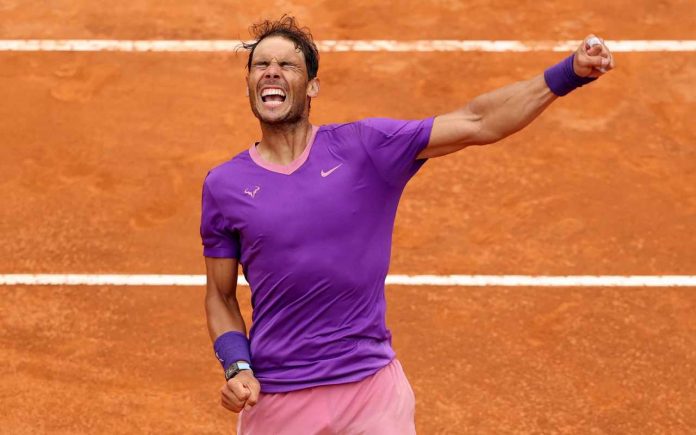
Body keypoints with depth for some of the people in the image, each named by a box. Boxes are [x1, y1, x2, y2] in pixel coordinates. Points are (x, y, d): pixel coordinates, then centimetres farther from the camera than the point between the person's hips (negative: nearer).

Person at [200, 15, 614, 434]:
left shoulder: (365, 146, -2)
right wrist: (237, 367, -8)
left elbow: (476, 123, -8)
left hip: (372, 387, 0)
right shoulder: (224, 185, 1)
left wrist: (570, 72, -17)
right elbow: (220, 296, 9)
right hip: (274, 399, 1)